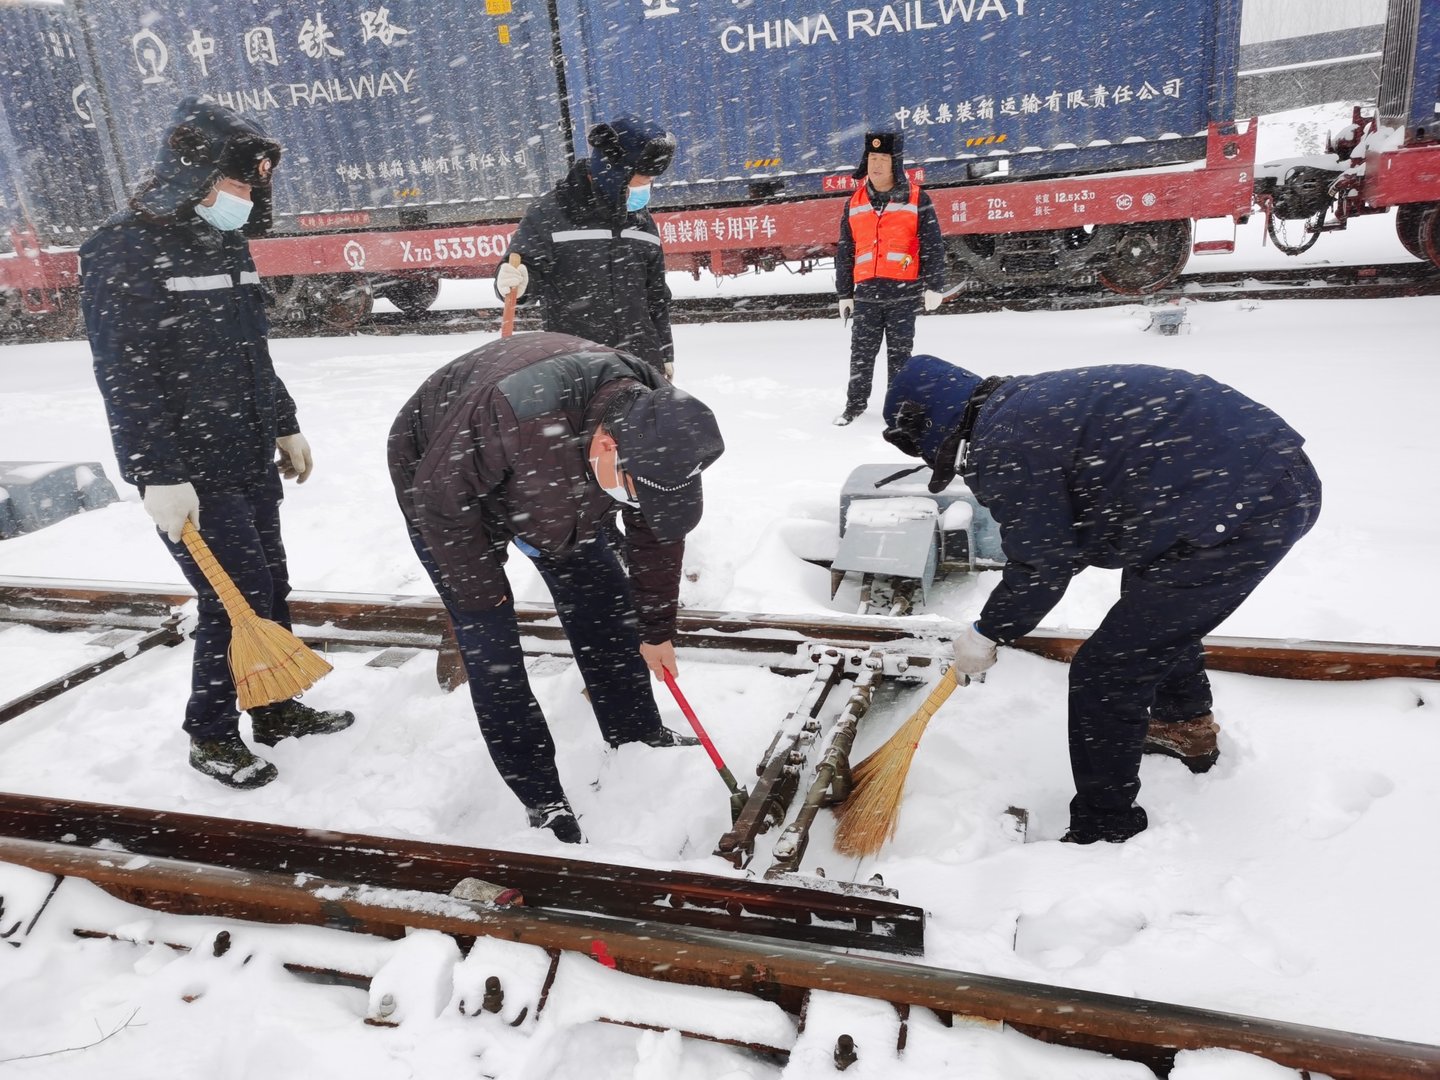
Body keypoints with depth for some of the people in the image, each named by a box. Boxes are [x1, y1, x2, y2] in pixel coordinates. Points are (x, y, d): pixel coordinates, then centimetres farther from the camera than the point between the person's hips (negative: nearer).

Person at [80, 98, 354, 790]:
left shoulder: (226, 245, 12)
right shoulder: (122, 253, -13)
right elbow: (124, 377, -18)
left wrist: (285, 427, 22)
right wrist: (159, 477, -21)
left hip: (251, 461, 8)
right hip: (190, 474, -8)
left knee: (270, 586, 13)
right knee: (237, 599, -5)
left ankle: (278, 711, 30)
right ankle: (211, 734, 16)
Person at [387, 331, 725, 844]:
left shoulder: (654, 422, -25)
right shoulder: (513, 412, -47)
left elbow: (656, 533, -9)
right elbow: (440, 497, -30)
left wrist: (657, 630, 0)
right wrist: (480, 592, -18)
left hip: (555, 487, 5)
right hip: (441, 482, -5)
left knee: (605, 602, 5)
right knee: (489, 643, -7)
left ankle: (638, 736, 24)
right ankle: (541, 800, 6)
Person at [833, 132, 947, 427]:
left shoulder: (916, 200, 0)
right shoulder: (855, 203, 11)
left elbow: (933, 245, -1)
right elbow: (844, 251, 14)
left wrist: (934, 287, -7)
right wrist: (844, 293, 12)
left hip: (904, 292, -3)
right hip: (866, 292, 3)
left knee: (899, 352, 4)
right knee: (861, 351, 4)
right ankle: (855, 402, 16)